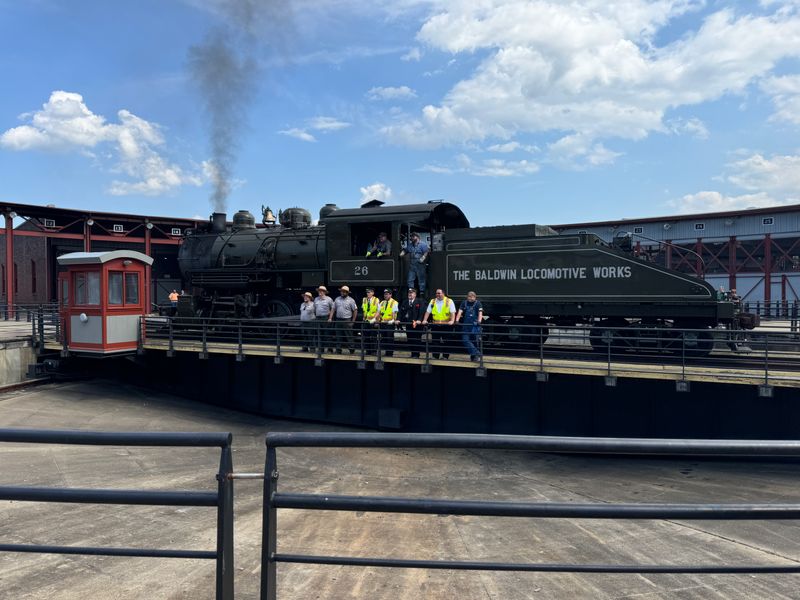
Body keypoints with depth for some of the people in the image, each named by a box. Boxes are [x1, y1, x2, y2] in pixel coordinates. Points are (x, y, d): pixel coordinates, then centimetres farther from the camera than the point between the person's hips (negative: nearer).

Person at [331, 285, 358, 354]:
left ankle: (352, 350, 5)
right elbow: (333, 309, 13)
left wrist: (353, 321, -5)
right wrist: (330, 318, 3)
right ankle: (338, 350, 14)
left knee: (349, 336, -3)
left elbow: (355, 311, -2)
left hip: (347, 321, -4)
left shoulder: (351, 300, -2)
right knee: (339, 336, 8)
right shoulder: (337, 299, 11)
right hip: (338, 320, 4)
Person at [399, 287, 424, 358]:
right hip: (408, 324, 5)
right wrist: (398, 319, -2)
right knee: (410, 339, 6)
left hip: (417, 324, -5)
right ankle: (412, 354, 15)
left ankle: (416, 354, 3)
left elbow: (421, 312, -10)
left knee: (417, 340, -3)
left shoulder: (419, 302, 0)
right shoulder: (405, 302, 14)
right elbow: (401, 311, 11)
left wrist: (419, 320, -21)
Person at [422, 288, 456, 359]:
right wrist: (424, 320, -2)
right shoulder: (432, 301, 10)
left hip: (446, 325, -3)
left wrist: (452, 320, -22)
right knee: (435, 341, 5)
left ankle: (445, 356, 12)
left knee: (445, 341, 1)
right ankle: (435, 356, 14)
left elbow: (453, 312, -7)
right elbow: (428, 312, 9)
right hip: (435, 325, 3)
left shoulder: (449, 301, -1)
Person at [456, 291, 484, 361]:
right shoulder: (464, 303, 11)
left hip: (475, 325, -3)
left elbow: (480, 313, -9)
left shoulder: (478, 303, 2)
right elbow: (460, 312, 1)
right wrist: (456, 320, -13)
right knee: (465, 339, -9)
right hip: (466, 325, 3)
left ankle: (473, 356, 8)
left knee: (474, 340, -2)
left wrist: (479, 321, -26)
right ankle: (476, 353, -10)